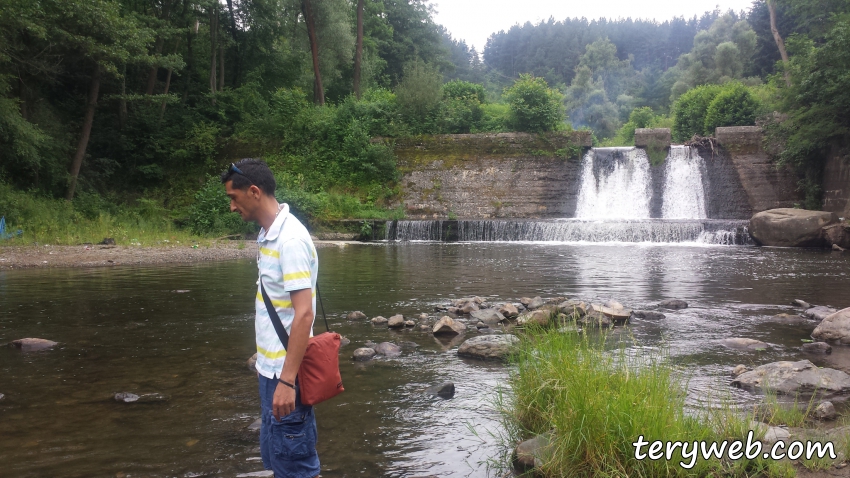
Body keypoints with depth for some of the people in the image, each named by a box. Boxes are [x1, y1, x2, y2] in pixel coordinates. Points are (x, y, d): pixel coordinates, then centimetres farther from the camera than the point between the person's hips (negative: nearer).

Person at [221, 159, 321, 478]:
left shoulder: (290, 239, -19)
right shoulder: (268, 234, 8)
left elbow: (303, 313, -24)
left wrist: (287, 380, -26)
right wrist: (265, 361, 19)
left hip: (285, 373, -9)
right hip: (271, 368, 9)